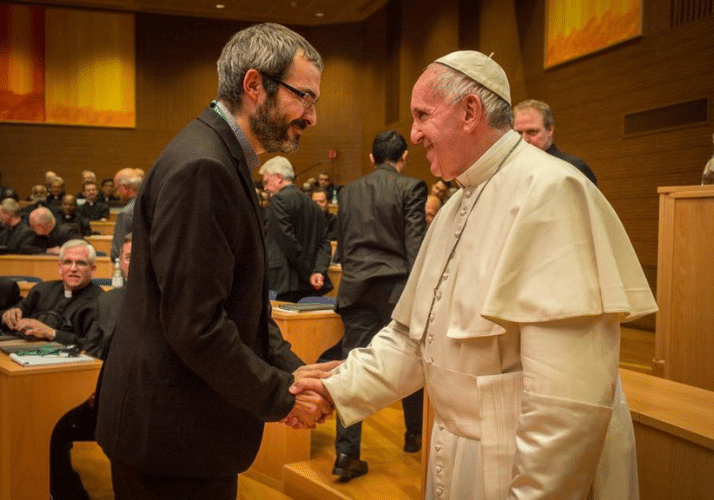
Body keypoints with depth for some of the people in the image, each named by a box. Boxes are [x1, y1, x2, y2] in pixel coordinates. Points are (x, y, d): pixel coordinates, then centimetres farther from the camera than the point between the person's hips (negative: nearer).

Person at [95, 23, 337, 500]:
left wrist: (291, 368, 0)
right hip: (171, 433, -9)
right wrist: (281, 397, -15)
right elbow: (196, 325, -26)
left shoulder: (224, 161, 9)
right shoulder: (200, 168, -22)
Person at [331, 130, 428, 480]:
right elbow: (415, 246, -10)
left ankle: (346, 454, 2)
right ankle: (414, 435, 32)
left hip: (356, 289, 3)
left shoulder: (349, 191, 9)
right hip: (396, 287, -3)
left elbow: (343, 245, 14)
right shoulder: (410, 188, -5)